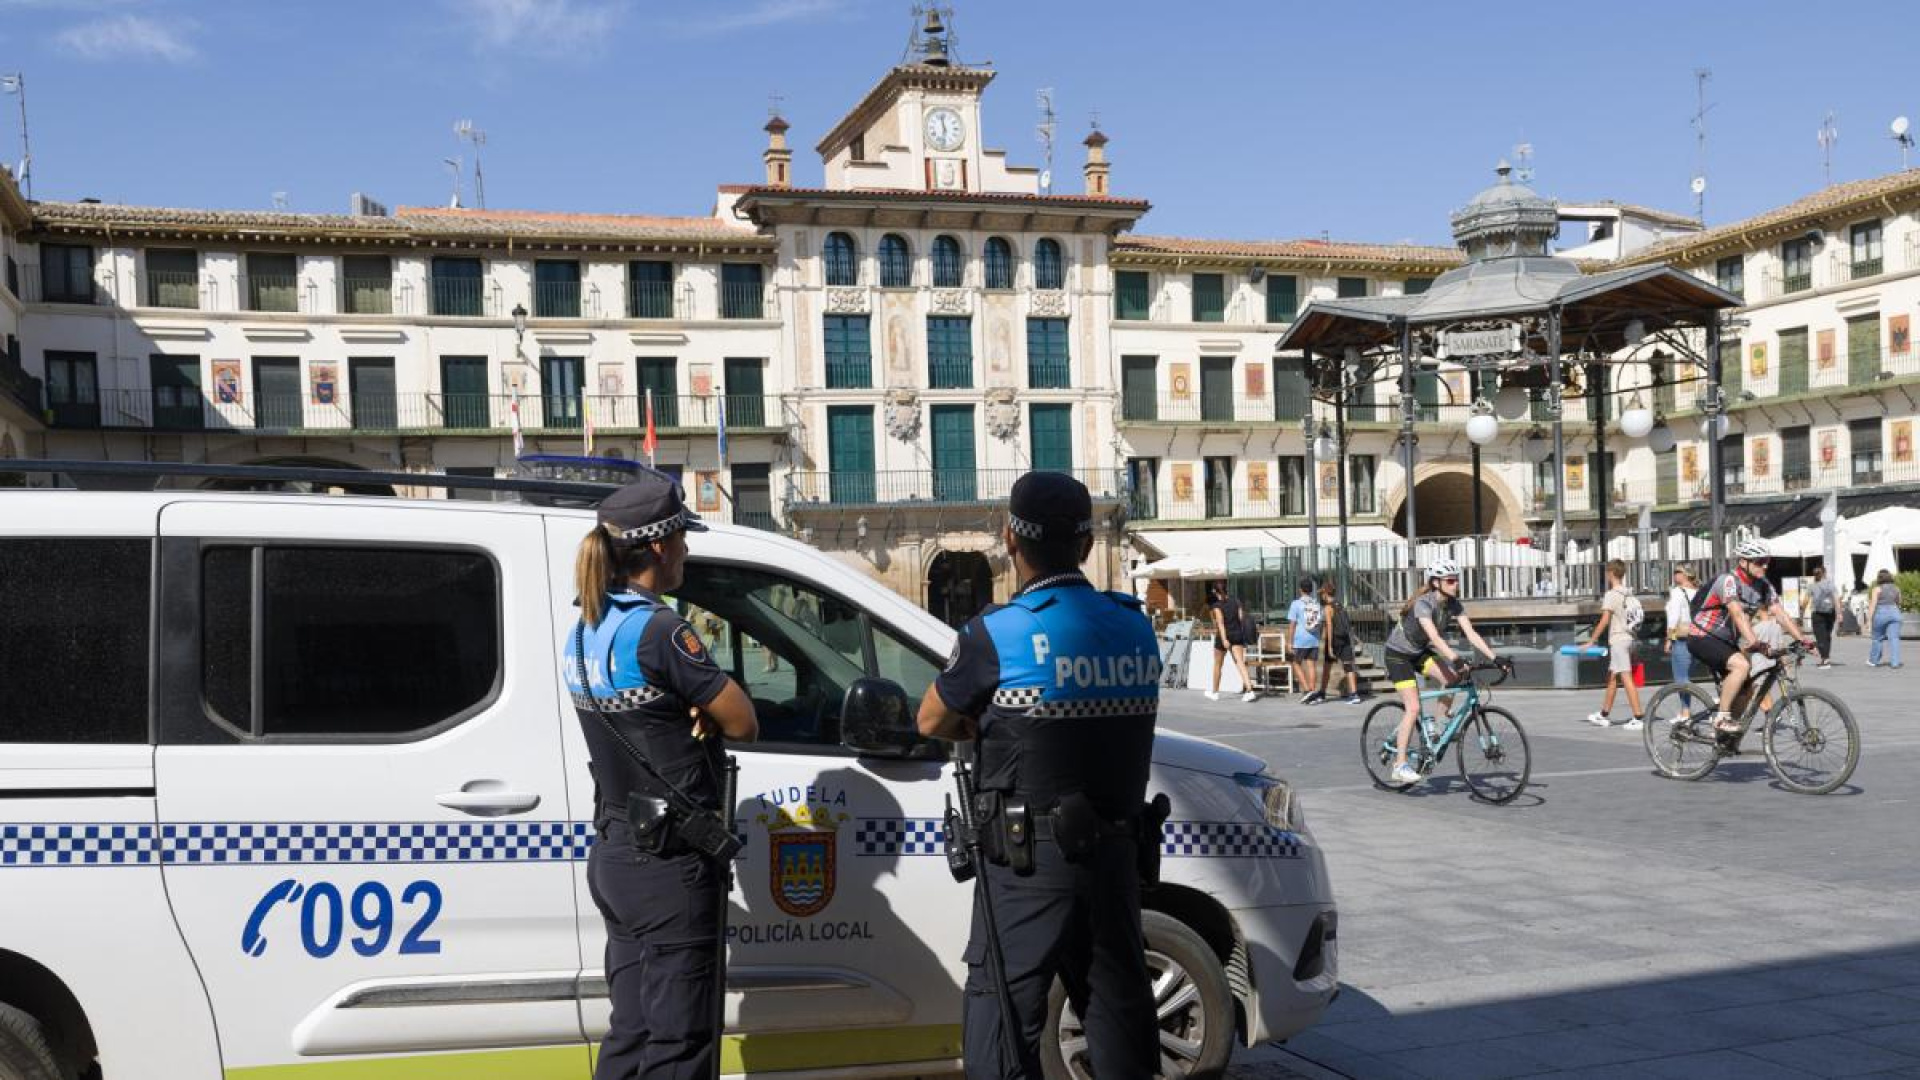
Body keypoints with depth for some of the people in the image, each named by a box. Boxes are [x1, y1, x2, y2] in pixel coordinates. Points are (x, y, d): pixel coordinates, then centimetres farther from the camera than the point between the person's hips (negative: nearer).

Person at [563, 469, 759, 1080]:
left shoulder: (585, 629, 9)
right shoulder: (658, 631, -19)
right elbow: (743, 723, -15)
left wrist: (699, 708, -7)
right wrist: (709, 707, 3)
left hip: (613, 857, 9)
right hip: (670, 866, -9)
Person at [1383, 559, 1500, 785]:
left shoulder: (1454, 604, -9)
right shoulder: (1423, 603, -29)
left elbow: (1471, 633, -15)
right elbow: (1434, 637, -42)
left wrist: (1494, 657, -27)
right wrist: (1455, 659, -55)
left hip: (1420, 652, 7)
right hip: (1398, 654, -7)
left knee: (1452, 678, -20)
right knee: (1414, 707, -17)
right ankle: (1400, 766, -12)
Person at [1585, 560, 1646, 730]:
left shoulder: (1611, 595, -13)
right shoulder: (1628, 594, 12)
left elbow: (1604, 620, -17)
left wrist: (1591, 641, -13)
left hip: (1618, 639, -9)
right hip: (1628, 638, 9)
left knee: (1626, 678, -10)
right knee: (1611, 677, 16)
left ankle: (1638, 719, -14)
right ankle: (1603, 715, 25)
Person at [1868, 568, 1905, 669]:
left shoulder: (1878, 589, -4)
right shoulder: (1896, 588, 10)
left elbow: (1873, 604, -10)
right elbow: (1898, 603, 19)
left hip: (1881, 614, -3)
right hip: (1894, 613, 3)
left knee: (1878, 638, 8)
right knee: (1894, 638, -1)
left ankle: (1873, 661, 18)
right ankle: (1895, 662, -9)